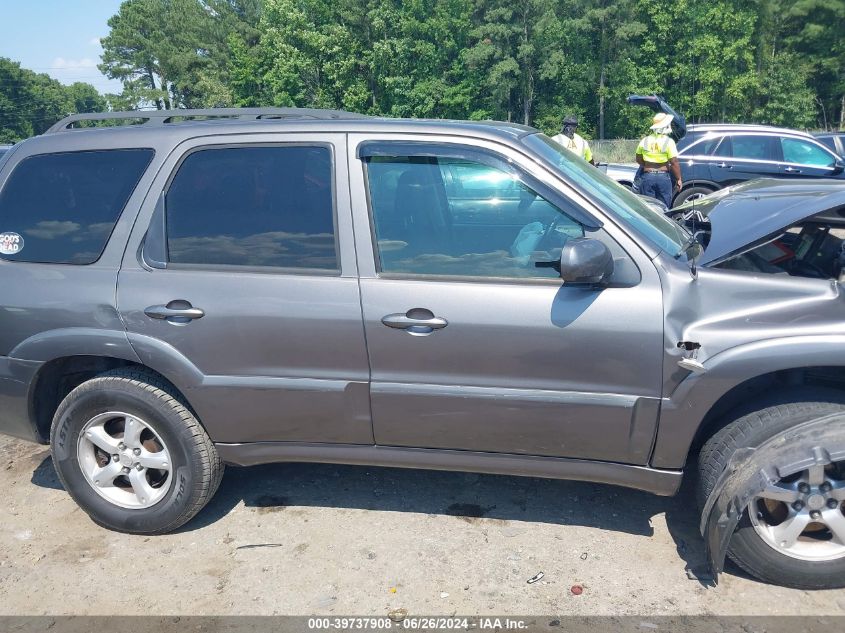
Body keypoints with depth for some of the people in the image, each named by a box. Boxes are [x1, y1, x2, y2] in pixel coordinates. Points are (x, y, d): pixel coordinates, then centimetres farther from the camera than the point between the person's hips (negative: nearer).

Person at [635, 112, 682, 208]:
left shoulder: (644, 141, 3)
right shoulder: (668, 141, -8)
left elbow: (639, 160, 13)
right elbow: (674, 163, -10)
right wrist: (679, 179, -3)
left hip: (647, 176, 3)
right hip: (663, 177, -2)